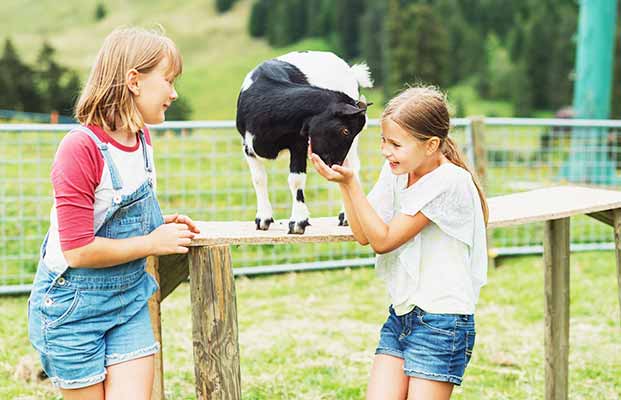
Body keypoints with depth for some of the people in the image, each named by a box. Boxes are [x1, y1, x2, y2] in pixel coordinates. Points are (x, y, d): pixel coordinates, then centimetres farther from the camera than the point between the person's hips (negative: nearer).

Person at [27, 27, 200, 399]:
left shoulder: (143, 139, 2)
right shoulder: (81, 148, -23)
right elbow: (78, 251, -24)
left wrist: (162, 226, 2)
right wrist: (152, 243, -15)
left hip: (130, 296, 7)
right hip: (74, 303, -7)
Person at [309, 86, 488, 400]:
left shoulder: (448, 182, -19)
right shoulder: (396, 171, 4)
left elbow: (383, 239, -16)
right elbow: (363, 234, 2)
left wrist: (350, 182, -18)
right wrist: (343, 182, -8)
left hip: (441, 321, -7)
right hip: (400, 314, 7)